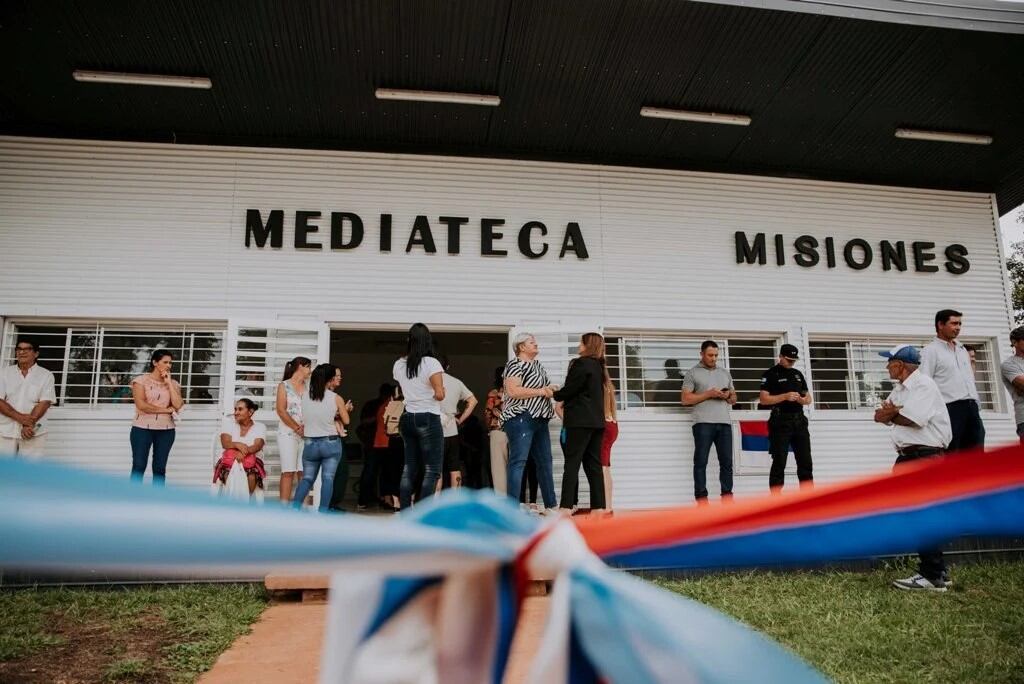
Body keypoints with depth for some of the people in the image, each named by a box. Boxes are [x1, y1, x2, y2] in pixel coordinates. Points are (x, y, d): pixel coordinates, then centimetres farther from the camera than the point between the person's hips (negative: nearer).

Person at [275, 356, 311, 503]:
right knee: (288, 472, -8)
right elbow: (281, 410, -4)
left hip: (306, 434, 3)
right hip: (288, 433, -3)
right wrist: (297, 428, -10)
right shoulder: (284, 385, 5)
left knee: (304, 473, -1)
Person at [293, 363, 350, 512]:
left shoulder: (305, 395, -1)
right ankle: (323, 511, -2)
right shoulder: (336, 399, -9)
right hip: (331, 443, -3)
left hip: (310, 443, 3)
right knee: (328, 479, 1)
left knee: (307, 478, 14)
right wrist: (345, 409, 20)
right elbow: (346, 421, 2)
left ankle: (295, 507, 2)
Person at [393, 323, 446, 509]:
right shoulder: (431, 363, -12)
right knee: (432, 471, -2)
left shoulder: (398, 365, 7)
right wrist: (442, 391, 5)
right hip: (428, 419, -6)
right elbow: (439, 395, -15)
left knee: (409, 468, 12)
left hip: (407, 418, 7)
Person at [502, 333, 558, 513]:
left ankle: (550, 506, 18)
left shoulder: (538, 365, 19)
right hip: (521, 418, -9)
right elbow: (512, 391, -21)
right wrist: (541, 391, -16)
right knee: (518, 462, -11)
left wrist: (550, 390, 5)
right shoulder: (515, 364, -7)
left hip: (539, 419, 9)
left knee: (545, 462, 11)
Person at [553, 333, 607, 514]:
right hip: (596, 420, 8)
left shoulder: (581, 363, -10)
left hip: (580, 420, -8)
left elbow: (570, 389, -11)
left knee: (572, 463, -7)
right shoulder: (599, 366, 15)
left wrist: (555, 394, 8)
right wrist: (566, 401, 17)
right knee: (594, 464, 7)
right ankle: (598, 506, 6)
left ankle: (566, 506, -9)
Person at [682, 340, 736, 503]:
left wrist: (728, 396, 0)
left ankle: (727, 497, 6)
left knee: (727, 461, 2)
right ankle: (701, 499, -2)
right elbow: (685, 399, -2)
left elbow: (734, 398, 24)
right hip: (703, 423, -4)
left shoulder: (725, 373, 20)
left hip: (724, 422, 5)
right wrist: (708, 394, -11)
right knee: (701, 461, -3)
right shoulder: (692, 373, 5)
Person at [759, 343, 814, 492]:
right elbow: (763, 399, -10)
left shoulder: (798, 374, 16)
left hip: (799, 420, 6)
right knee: (779, 463, -4)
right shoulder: (770, 374, -2)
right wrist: (785, 397, -20)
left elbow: (808, 398, 19)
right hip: (781, 422, -6)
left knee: (806, 462, 6)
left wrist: (803, 400, -4)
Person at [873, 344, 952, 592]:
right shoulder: (900, 388, 18)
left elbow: (914, 419, -22)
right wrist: (894, 412, -10)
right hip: (907, 457, 10)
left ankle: (933, 577, -6)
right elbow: (879, 416, 12)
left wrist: (890, 414, -3)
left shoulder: (924, 385, -11)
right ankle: (935, 570, 22)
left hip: (925, 457, -10)